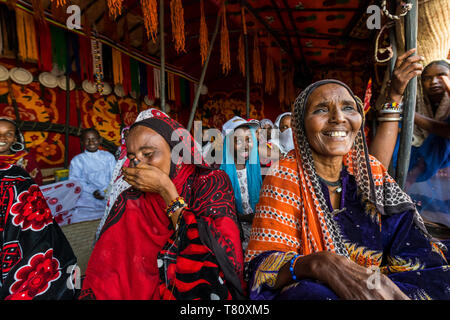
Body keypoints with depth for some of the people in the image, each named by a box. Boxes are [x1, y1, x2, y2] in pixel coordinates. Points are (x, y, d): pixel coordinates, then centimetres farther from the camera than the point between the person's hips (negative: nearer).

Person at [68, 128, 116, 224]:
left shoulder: (108, 156, 16)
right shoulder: (77, 160, 13)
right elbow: (75, 180, 0)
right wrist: (92, 191, -18)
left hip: (110, 194, 1)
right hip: (88, 196, -1)